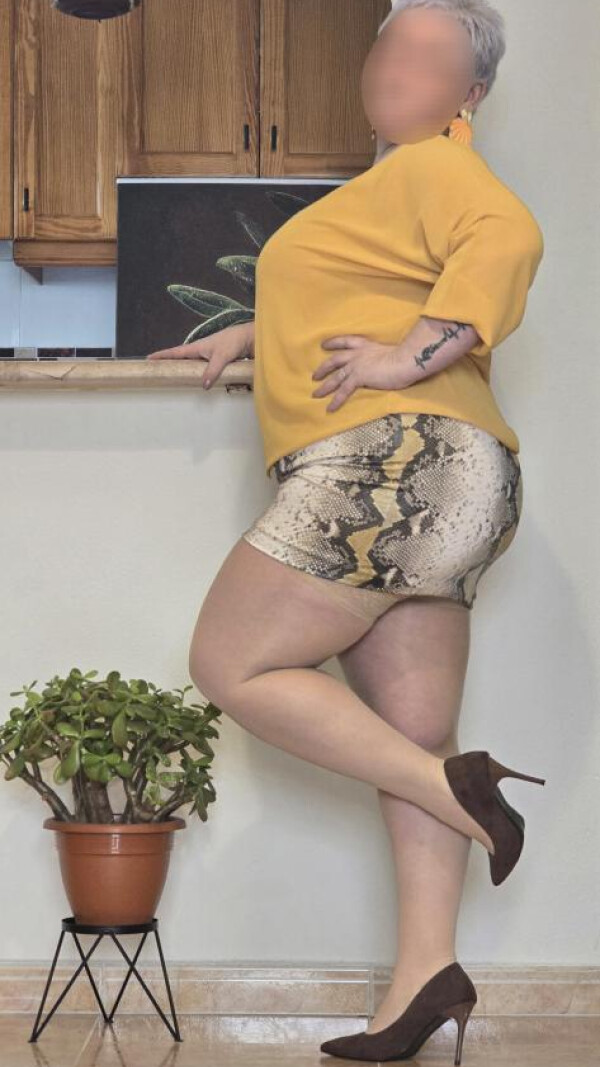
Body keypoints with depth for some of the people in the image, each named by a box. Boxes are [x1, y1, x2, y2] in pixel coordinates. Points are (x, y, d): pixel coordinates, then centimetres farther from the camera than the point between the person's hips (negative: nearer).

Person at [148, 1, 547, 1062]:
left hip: (394, 460, -10)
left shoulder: (432, 168, -2)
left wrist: (412, 355, -24)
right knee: (407, 745, 4)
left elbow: (509, 236, -23)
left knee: (232, 664, -5)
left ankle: (454, 784, -11)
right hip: (431, 496, 10)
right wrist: (248, 335, 37)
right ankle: (425, 973, 0)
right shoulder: (389, 187, 28)